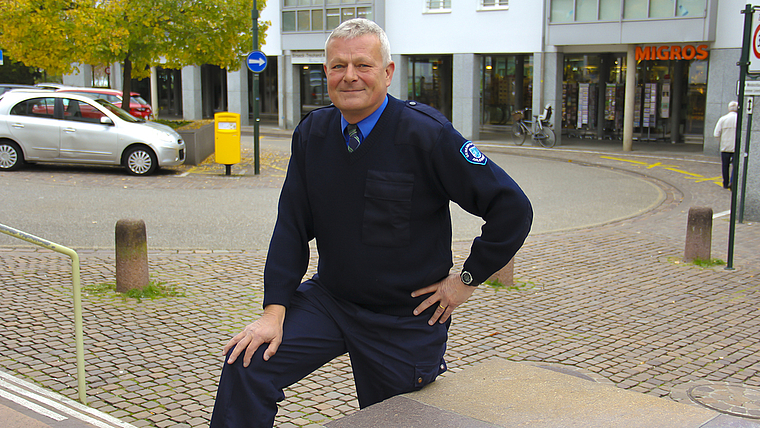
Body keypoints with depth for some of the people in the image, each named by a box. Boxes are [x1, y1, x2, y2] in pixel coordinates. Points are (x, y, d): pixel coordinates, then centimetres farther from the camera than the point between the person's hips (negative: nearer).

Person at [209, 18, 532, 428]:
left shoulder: (426, 134, -19)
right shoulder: (312, 133, -3)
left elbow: (512, 208, -16)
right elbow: (292, 227, 1)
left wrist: (468, 278, -10)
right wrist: (275, 309, -8)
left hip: (407, 320, -3)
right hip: (328, 298, 4)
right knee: (246, 365, -13)